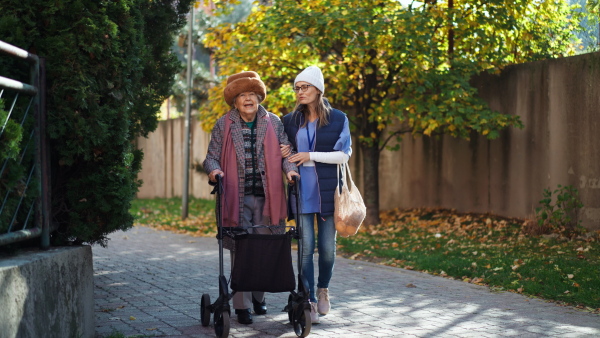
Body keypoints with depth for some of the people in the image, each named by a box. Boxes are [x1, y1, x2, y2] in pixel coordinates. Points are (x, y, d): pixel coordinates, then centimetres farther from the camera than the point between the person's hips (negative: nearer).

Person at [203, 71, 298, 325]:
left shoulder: (273, 123, 8)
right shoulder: (223, 125, 5)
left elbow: (285, 151, 6)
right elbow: (212, 156, 4)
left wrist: (290, 169, -14)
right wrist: (214, 170, -18)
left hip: (266, 197, 2)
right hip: (237, 198, -2)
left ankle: (259, 297, 26)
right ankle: (242, 305, 3)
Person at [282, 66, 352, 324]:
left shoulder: (338, 119, 1)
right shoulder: (290, 121, 9)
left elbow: (343, 154, -6)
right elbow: (284, 151, 21)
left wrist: (310, 156, -14)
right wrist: (285, 155, -3)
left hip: (327, 191, -1)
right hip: (301, 191, 1)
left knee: (327, 246, 4)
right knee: (306, 247, -4)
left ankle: (323, 288, 29)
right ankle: (309, 301, 1)